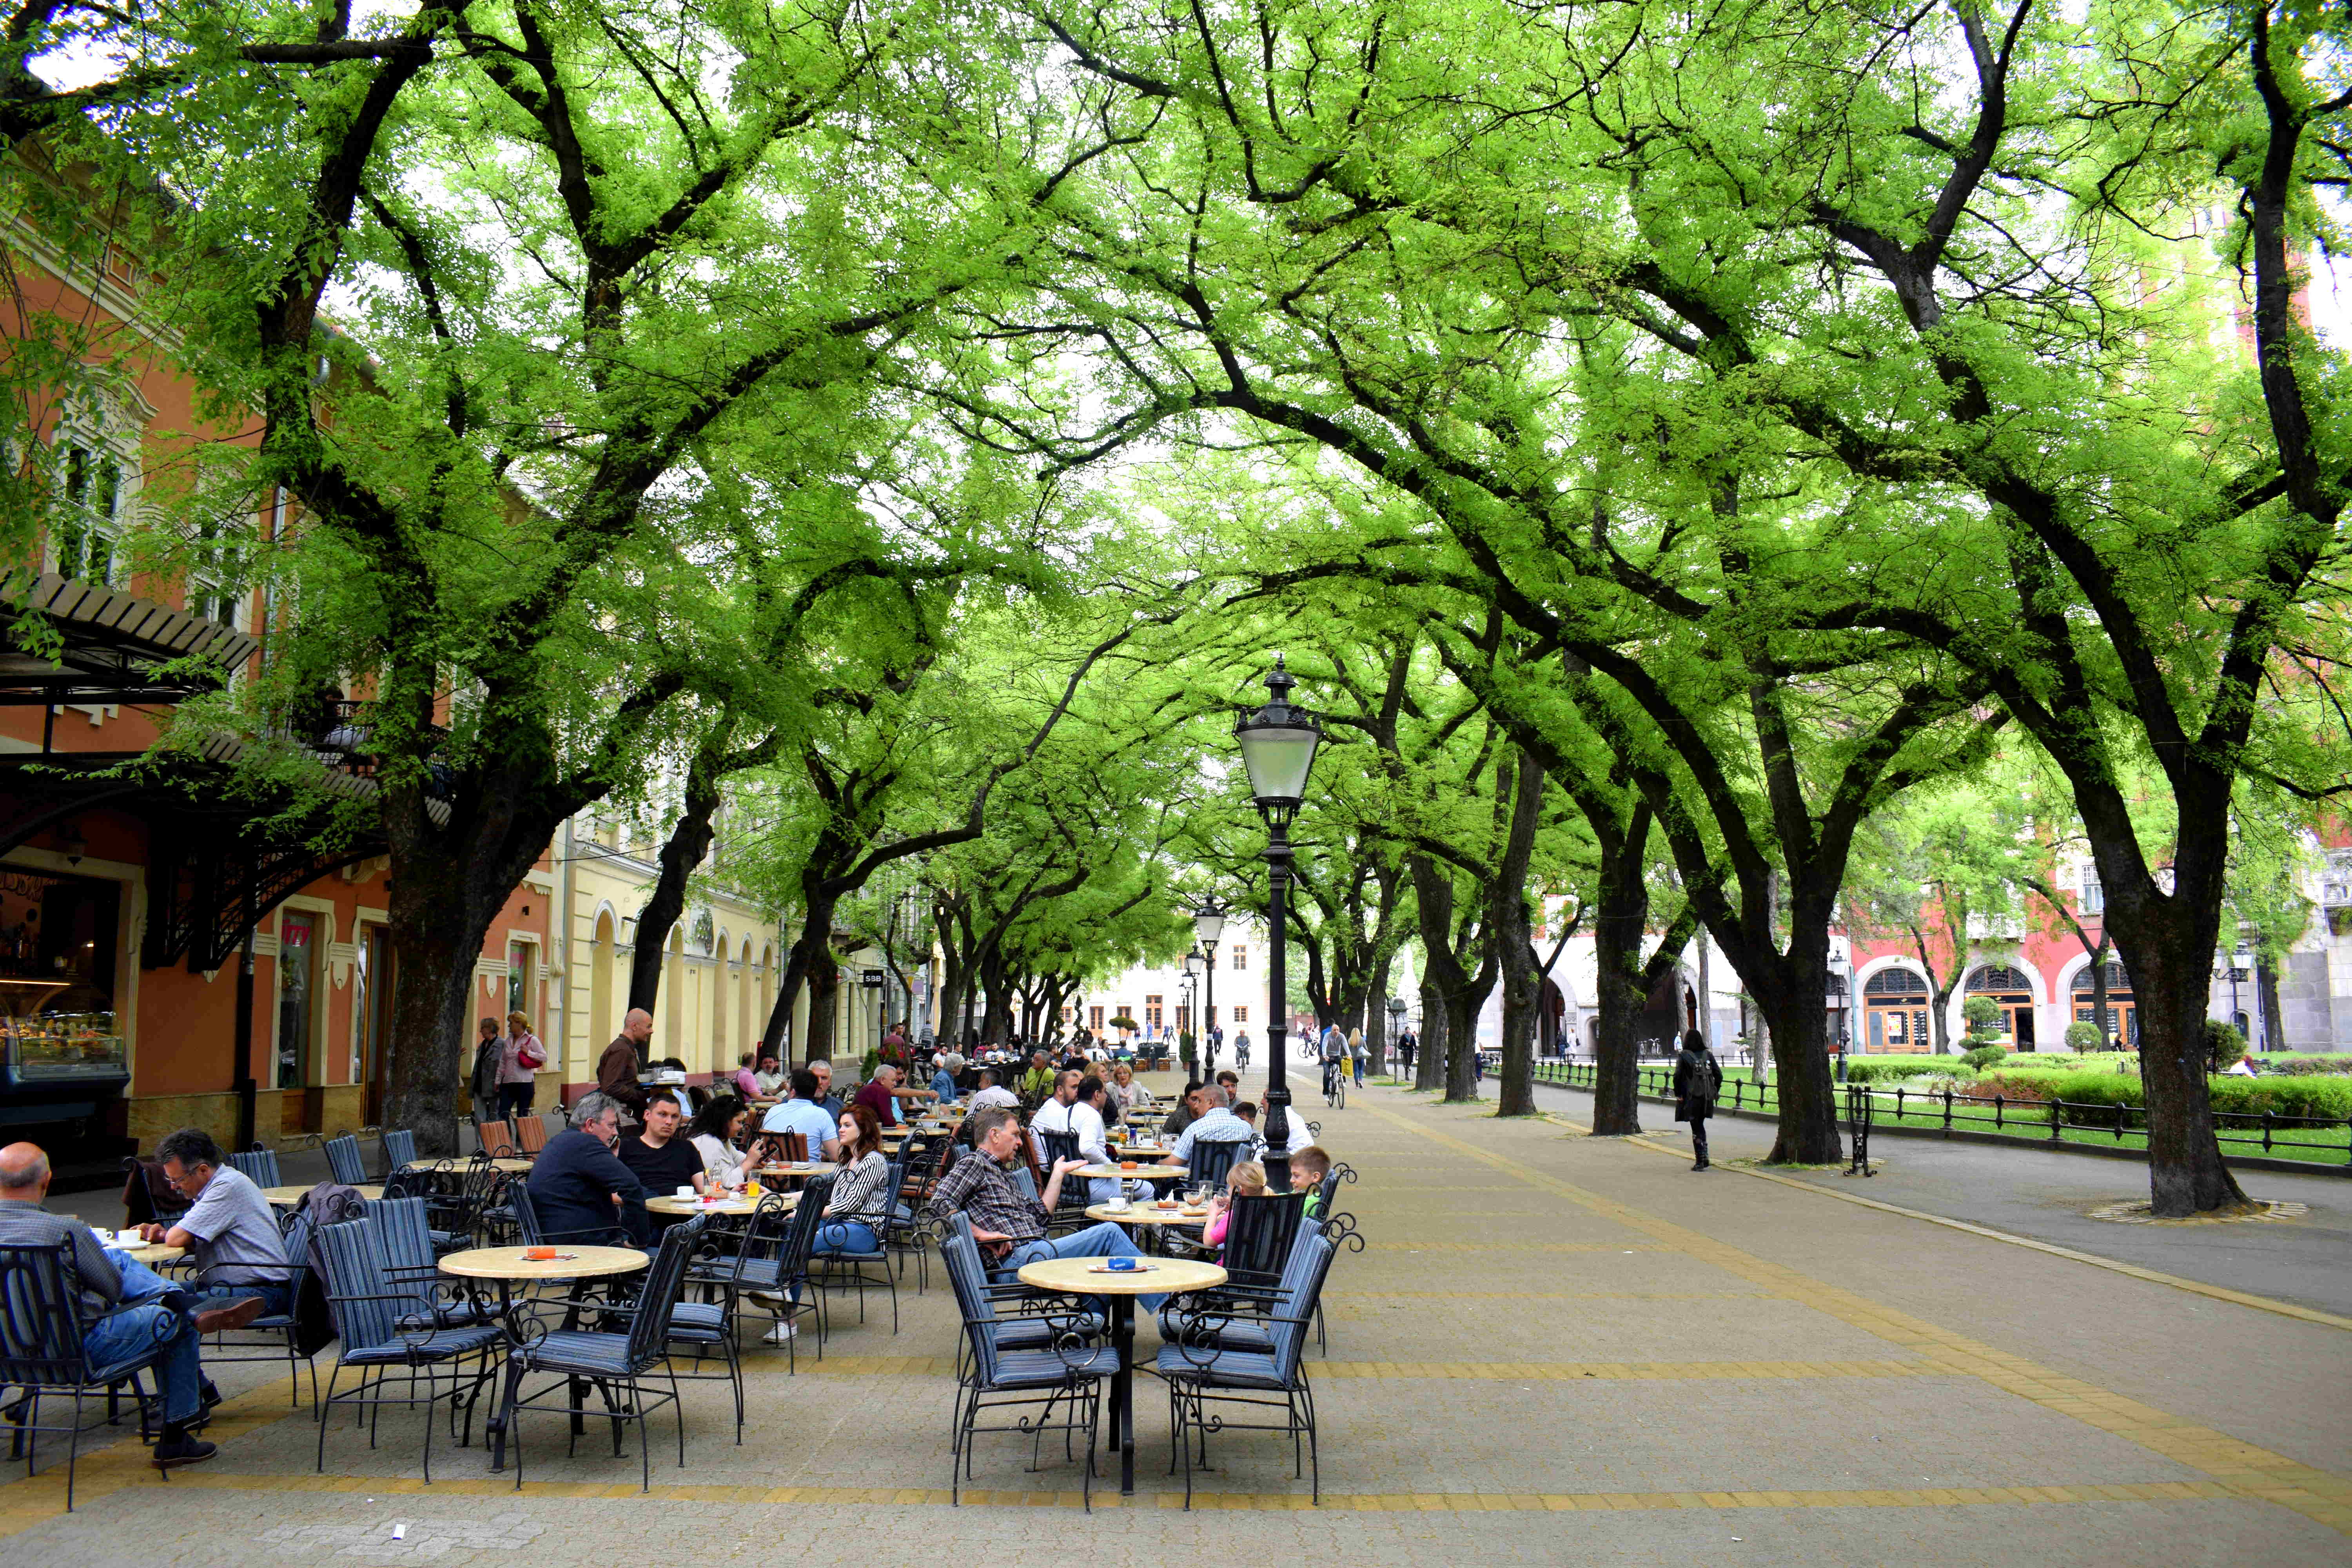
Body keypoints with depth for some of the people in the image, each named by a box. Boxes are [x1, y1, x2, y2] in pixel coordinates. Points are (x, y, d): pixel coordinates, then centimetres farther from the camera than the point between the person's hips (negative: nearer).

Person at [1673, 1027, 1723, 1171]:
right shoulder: (1708, 1055, 5)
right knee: (1701, 1125, 21)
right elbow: (1719, 1075, 2)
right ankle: (1704, 1156, 14)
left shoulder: (1683, 1056, -6)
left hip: (1691, 1097, -4)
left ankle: (1700, 1162, 1)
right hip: (1707, 1097, 4)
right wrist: (1715, 1092, 12)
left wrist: (1678, 1094, -3)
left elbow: (1678, 1076, -13)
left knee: (1696, 1129, 2)